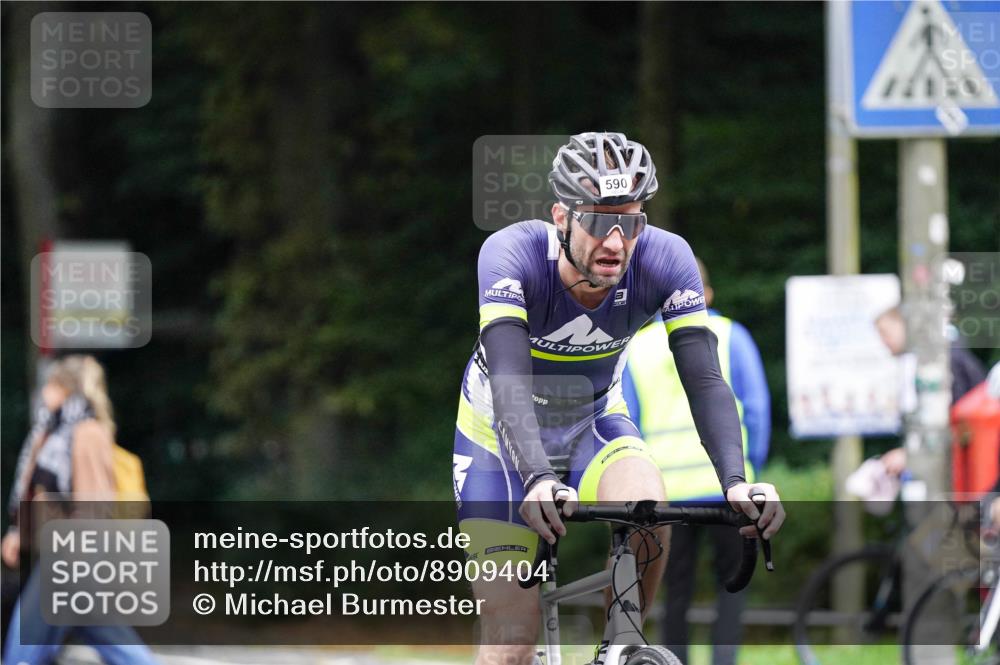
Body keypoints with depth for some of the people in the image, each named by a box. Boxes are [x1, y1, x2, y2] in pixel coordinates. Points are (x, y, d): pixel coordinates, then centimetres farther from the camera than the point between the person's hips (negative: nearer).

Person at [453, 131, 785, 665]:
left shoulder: (665, 259, -24)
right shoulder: (513, 254, -31)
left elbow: (705, 380, -29)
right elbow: (509, 381, -42)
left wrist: (736, 481, -45)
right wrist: (537, 480, -59)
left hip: (595, 422, 2)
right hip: (502, 437, -2)